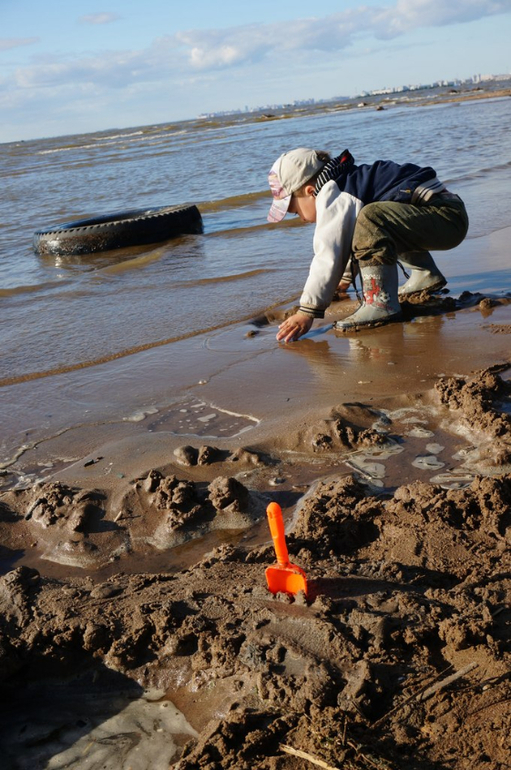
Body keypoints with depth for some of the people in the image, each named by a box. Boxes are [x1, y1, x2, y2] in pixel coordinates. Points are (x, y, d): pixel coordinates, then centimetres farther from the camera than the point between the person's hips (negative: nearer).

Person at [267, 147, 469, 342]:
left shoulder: (332, 197, -16)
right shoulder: (342, 188, 16)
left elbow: (328, 257, -23)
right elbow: (347, 241, 33)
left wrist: (306, 312, -22)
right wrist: (346, 276, 47)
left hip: (447, 218, -11)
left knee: (370, 218, -33)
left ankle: (381, 304, -29)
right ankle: (427, 274, 28)